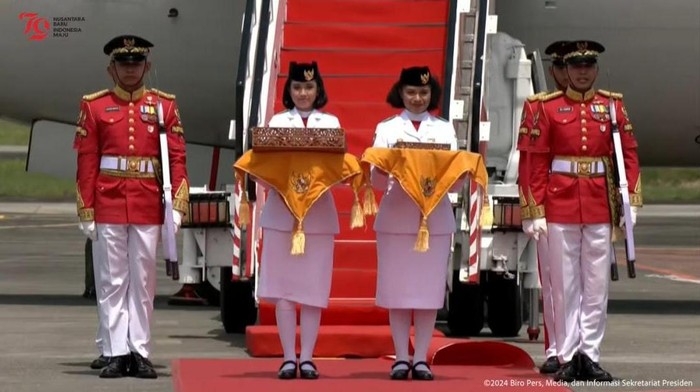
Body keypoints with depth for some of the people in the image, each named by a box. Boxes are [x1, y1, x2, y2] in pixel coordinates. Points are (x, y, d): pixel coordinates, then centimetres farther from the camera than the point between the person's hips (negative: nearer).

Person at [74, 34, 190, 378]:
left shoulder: (164, 106, 7)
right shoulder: (94, 107, 5)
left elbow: (176, 159, 3)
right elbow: (86, 162, 2)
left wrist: (177, 205, -7)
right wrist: (86, 212, -2)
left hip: (148, 208, 1)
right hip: (108, 206, -1)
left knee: (143, 282, 4)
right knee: (111, 282, 1)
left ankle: (140, 353, 8)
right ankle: (115, 353, 4)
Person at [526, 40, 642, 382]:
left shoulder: (613, 105, 7)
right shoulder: (548, 107, 2)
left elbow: (629, 154, 6)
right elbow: (537, 162, 0)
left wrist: (631, 202, -3)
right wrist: (537, 212, -5)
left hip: (600, 208, 2)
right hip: (560, 207, -2)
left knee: (597, 286, 3)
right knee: (565, 285, 2)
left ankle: (590, 356, 8)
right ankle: (568, 357, 6)